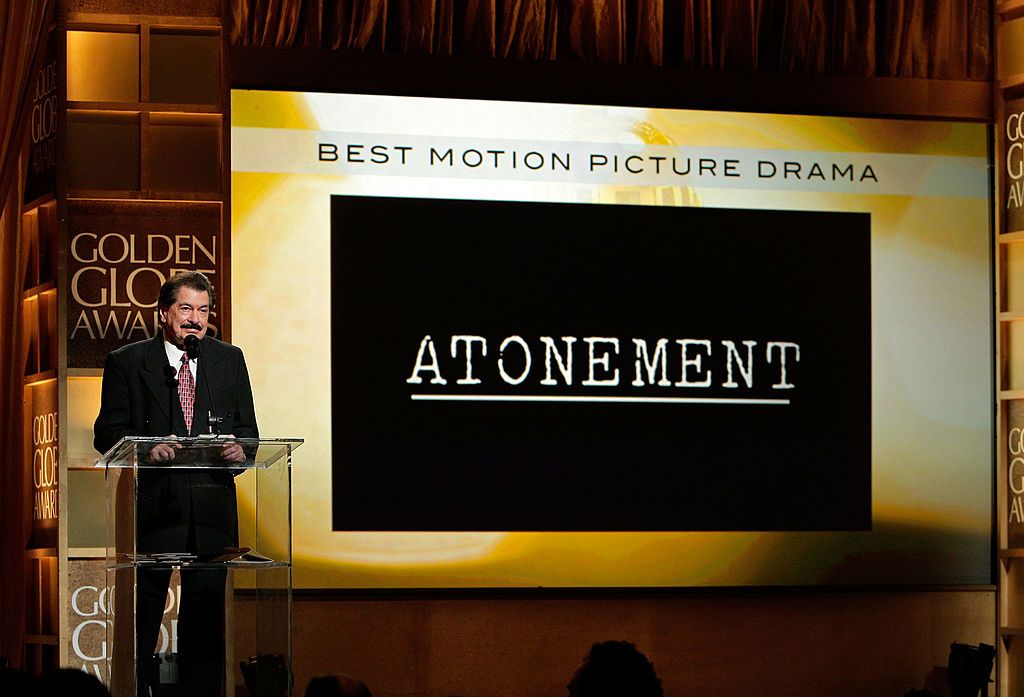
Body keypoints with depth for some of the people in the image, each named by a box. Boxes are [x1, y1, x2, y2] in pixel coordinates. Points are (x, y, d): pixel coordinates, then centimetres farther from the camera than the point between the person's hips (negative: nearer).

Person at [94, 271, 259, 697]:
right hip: (154, 504, -3)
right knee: (141, 614, -1)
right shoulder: (127, 362, 4)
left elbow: (248, 429, 14)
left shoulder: (229, 360, 13)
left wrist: (238, 448, -9)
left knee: (205, 618, 6)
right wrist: (147, 448, -19)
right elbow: (107, 434, -1)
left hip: (211, 509, 3)